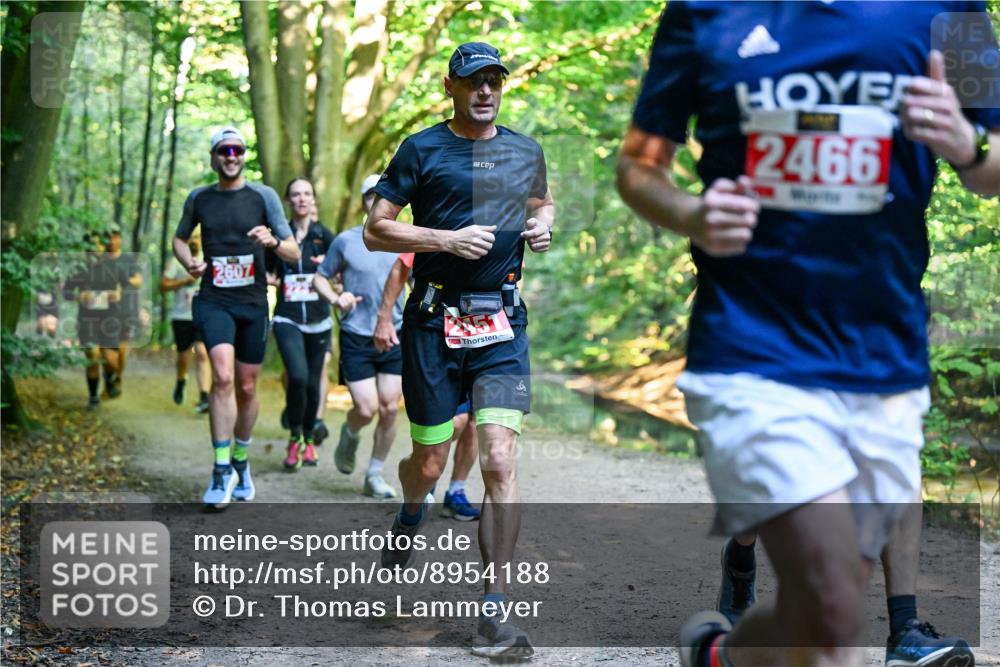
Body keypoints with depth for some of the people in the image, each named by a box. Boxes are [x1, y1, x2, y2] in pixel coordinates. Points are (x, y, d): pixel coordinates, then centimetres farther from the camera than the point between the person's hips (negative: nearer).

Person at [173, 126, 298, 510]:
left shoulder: (263, 196, 1)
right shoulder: (199, 199, 6)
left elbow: (294, 253, -1)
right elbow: (180, 238, 23)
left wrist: (272, 241, -23)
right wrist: (189, 263, 1)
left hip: (253, 304, 1)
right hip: (214, 301, -1)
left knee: (246, 388, 9)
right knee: (223, 377, -21)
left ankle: (241, 461, 31)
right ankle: (221, 471, -17)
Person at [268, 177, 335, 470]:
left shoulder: (323, 235, 3)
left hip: (318, 319, 1)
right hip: (287, 319, -1)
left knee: (313, 383, 6)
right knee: (297, 377, -21)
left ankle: (309, 439, 28)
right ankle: (294, 438, -2)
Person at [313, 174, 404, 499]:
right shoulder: (345, 241, -2)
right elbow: (320, 277, 5)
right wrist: (336, 299, -14)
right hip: (356, 337, -2)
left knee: (389, 410, 2)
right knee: (366, 410, -8)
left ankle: (375, 475, 18)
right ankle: (349, 435, 28)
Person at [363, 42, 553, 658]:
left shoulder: (526, 151, 12)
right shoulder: (422, 149, 1)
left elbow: (542, 201, 31)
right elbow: (376, 229, -2)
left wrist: (542, 224, 7)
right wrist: (448, 239, -15)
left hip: (502, 324, 2)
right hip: (435, 320, -2)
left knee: (500, 460, -11)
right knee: (429, 463, 6)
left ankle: (496, 612, -7)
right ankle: (409, 521, 44)